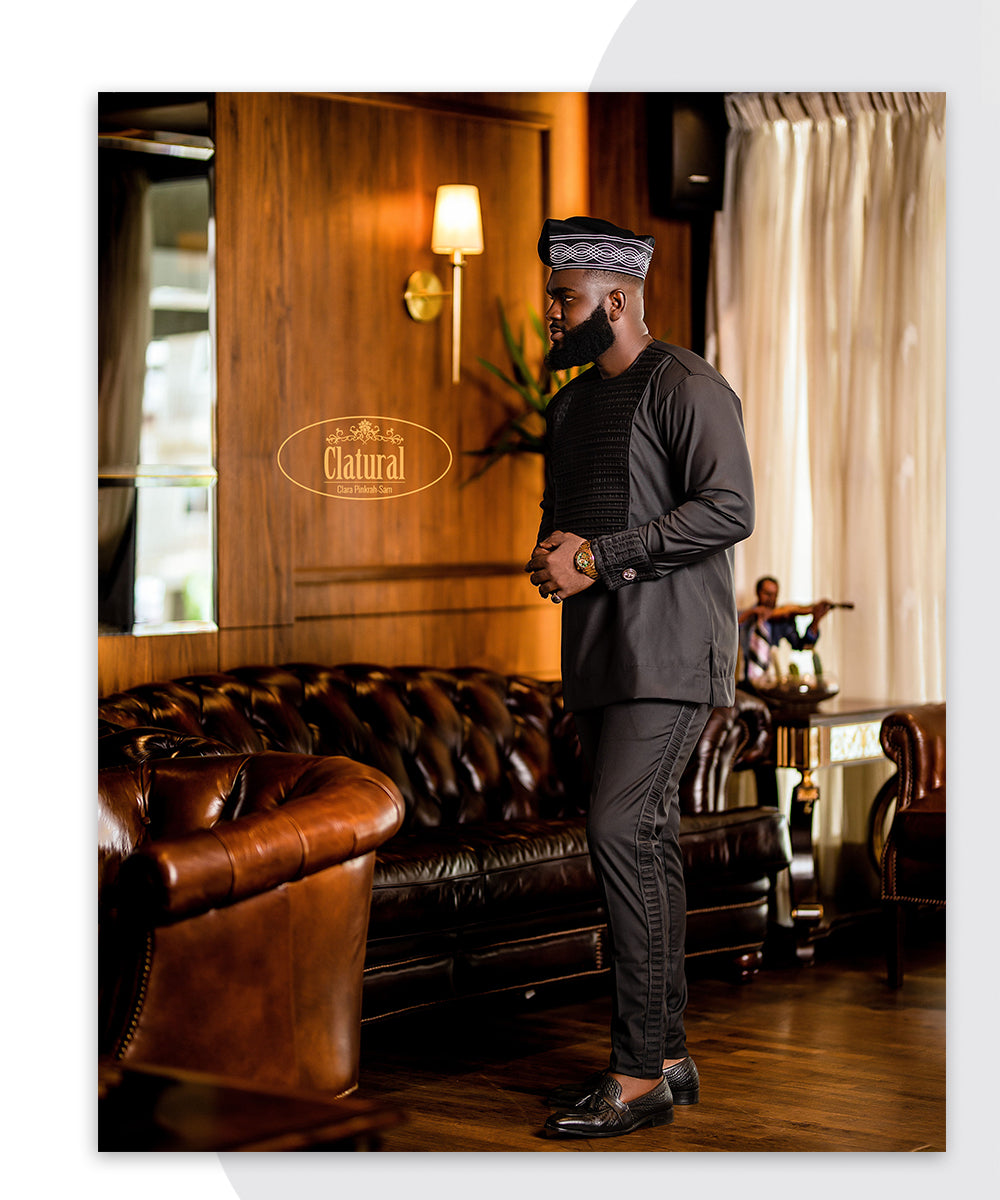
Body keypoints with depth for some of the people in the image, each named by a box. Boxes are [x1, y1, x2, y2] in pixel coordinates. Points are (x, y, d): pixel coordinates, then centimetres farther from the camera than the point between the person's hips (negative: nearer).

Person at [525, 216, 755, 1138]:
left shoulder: (686, 387, -8)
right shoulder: (572, 404, 19)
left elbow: (729, 509, -18)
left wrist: (597, 558, -17)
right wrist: (550, 555, 3)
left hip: (672, 653, -9)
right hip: (602, 657, 9)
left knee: (621, 831, -16)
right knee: (645, 840, 9)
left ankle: (640, 1075, -11)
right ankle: (669, 1055, 16)